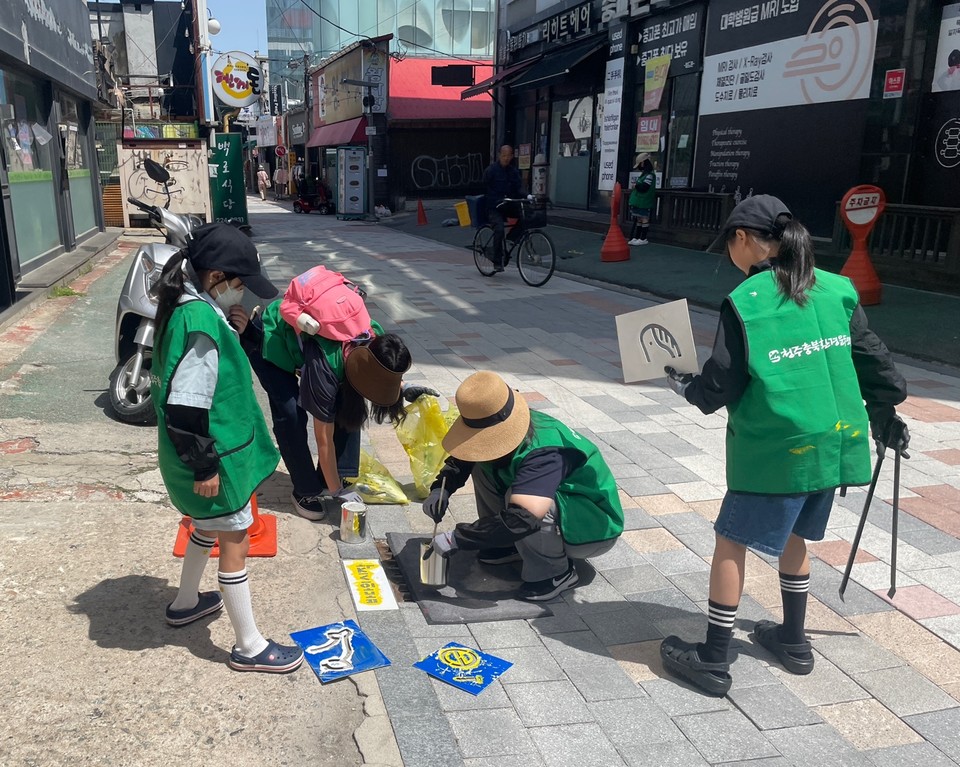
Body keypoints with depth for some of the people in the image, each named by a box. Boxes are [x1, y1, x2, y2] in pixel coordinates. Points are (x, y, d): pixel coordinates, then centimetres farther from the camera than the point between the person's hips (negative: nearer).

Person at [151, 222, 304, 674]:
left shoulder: (188, 307, 3)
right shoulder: (202, 322, -28)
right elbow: (186, 407, -29)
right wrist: (204, 466, -21)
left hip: (209, 452, 10)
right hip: (215, 458, -10)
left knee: (209, 527, 28)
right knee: (235, 544, 3)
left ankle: (186, 603, 48)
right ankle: (249, 648, 18)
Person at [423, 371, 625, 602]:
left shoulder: (544, 452, -37)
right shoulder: (502, 430, -11)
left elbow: (522, 516, -50)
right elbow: (460, 459, 6)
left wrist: (456, 539, -41)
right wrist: (441, 488, -15)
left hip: (596, 526, -8)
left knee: (520, 501, -37)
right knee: (483, 465, -4)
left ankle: (556, 573, -13)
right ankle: (509, 543, 7)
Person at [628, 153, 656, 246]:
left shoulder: (650, 175, -14)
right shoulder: (643, 174, 17)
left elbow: (644, 187, -23)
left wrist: (635, 185, -8)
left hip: (644, 203, -9)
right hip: (639, 201, 9)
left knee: (644, 219, -3)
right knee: (639, 219, 11)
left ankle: (643, 239, 1)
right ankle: (636, 238, 15)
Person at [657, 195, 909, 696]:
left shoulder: (744, 303, -14)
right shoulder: (836, 289, 4)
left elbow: (721, 385, -11)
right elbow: (870, 359, 13)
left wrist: (686, 388, 9)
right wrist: (884, 410, 27)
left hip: (775, 449, -7)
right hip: (833, 442, 7)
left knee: (731, 542, 5)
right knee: (793, 536, 23)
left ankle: (713, 660, 12)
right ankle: (793, 641, 37)